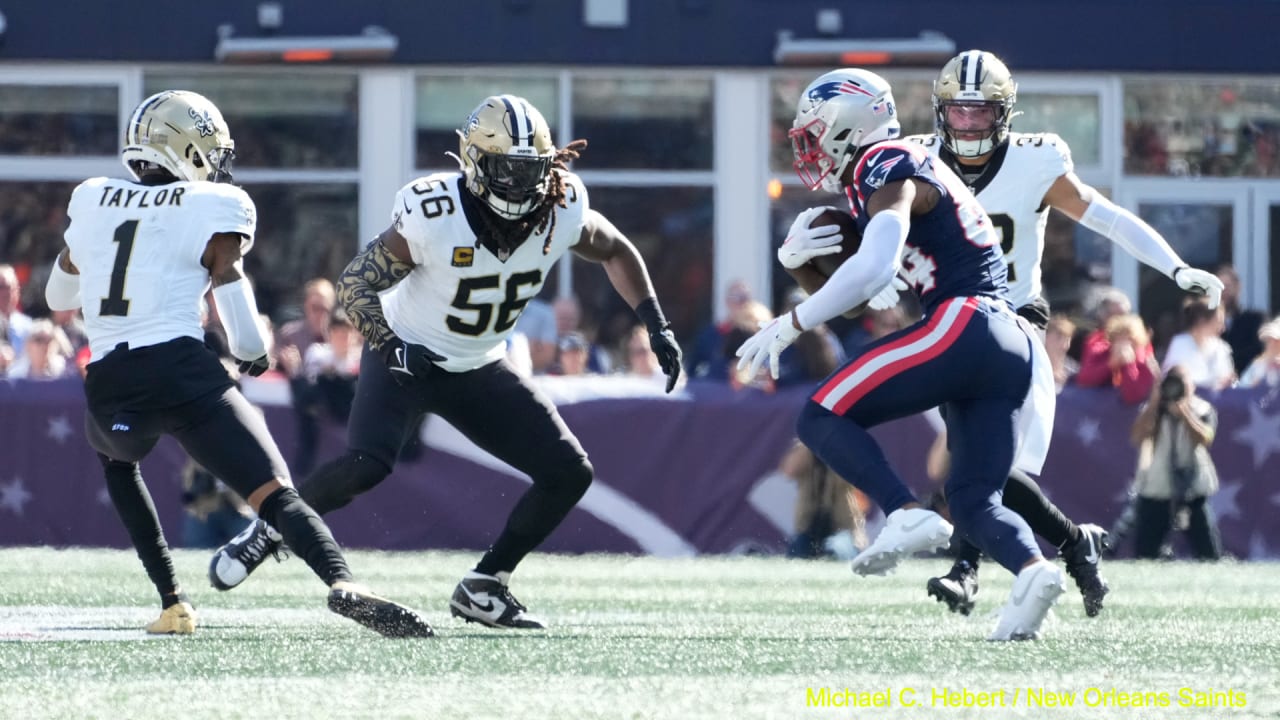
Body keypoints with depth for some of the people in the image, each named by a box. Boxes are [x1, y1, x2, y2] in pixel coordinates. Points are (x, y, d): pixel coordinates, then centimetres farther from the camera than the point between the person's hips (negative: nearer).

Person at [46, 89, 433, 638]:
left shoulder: (90, 202, 18)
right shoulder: (213, 209, 5)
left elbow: (58, 297, 34)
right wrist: (254, 355, 19)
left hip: (108, 382, 4)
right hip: (181, 368, -4)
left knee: (114, 458, 36)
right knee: (276, 494, -9)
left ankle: (172, 602, 23)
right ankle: (342, 583, -38)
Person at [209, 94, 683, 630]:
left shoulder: (562, 214, -15)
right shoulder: (434, 218, -28)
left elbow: (616, 252, 7)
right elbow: (354, 284, -20)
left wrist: (655, 324, -1)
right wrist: (389, 343, -37)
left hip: (479, 370, 5)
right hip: (407, 357, -5)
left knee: (569, 474, -6)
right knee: (366, 464, -29)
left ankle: (483, 587, 7)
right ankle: (268, 530, -3)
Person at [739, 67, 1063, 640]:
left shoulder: (888, 172, -3)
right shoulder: (868, 189, 26)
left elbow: (872, 271, -20)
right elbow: (835, 291, 30)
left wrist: (790, 326, -14)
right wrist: (796, 259, 8)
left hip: (963, 325, -10)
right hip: (1013, 350, 10)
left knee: (822, 419, -5)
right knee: (973, 499, 9)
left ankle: (907, 515, -22)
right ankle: (1032, 568, -19)